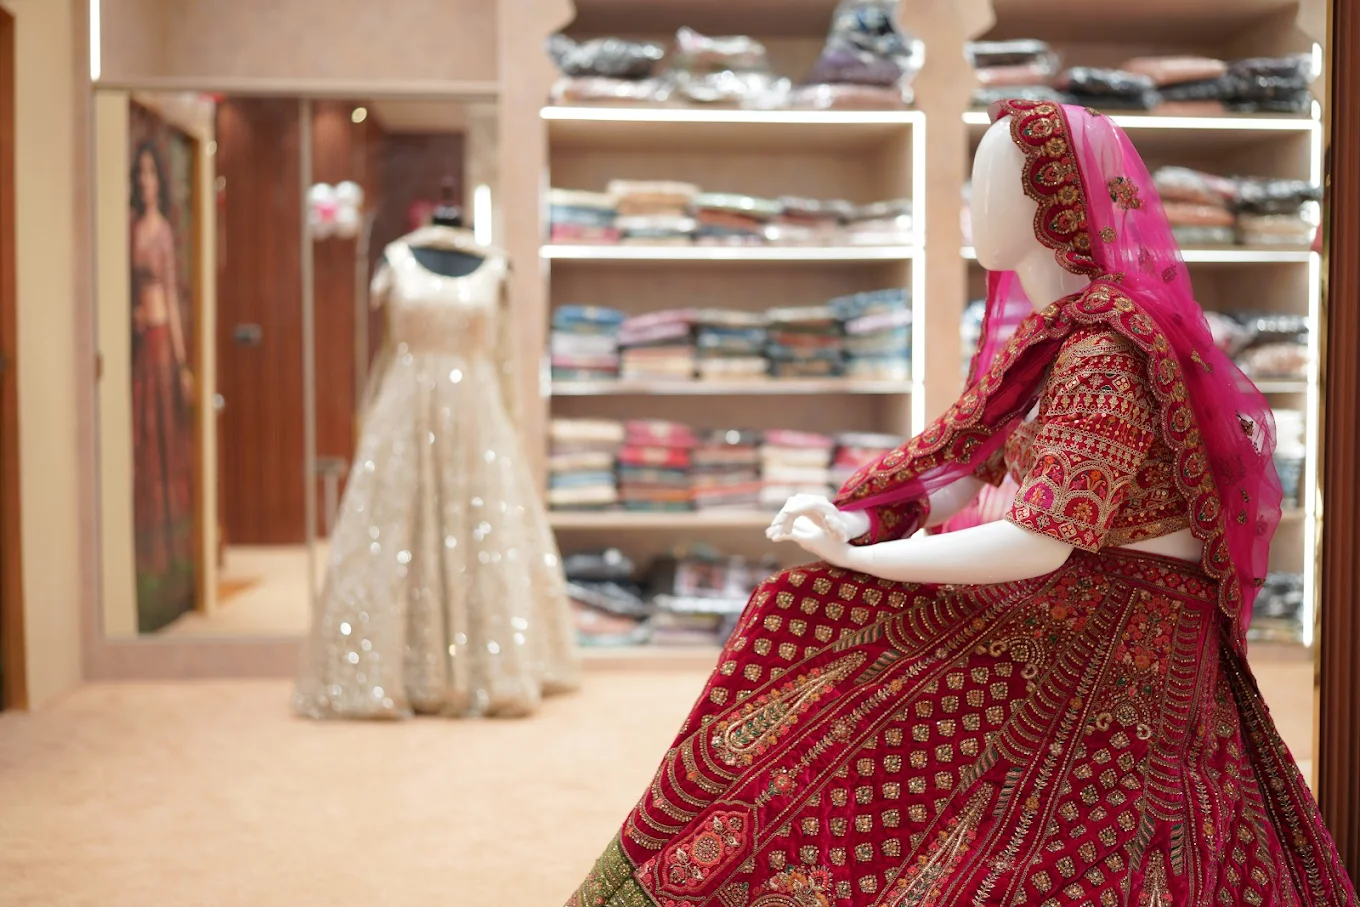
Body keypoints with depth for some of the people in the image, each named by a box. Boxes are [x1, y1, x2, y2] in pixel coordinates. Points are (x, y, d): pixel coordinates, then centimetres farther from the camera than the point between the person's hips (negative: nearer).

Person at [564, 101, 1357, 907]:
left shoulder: (1106, 350, -21)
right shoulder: (1040, 335, 7)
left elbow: (1038, 544, -26)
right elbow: (956, 482, 8)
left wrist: (856, 556, -22)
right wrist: (853, 520, -9)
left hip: (1116, 638, -8)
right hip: (1063, 607, 8)